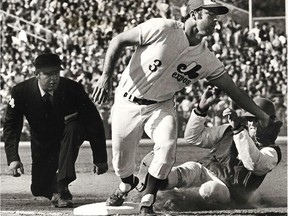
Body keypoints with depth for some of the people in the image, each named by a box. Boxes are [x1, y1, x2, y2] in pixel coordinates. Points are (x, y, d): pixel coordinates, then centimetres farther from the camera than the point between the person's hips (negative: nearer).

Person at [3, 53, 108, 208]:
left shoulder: (73, 89, -24)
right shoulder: (21, 92, -20)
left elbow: (94, 123, -19)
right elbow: (11, 126, -12)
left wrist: (100, 159, -20)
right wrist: (13, 158, -25)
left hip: (69, 136, -1)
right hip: (42, 144, 1)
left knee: (73, 128, -36)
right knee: (39, 189, -7)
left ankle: (62, 186, -31)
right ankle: (54, 184, 31)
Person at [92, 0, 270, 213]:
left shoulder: (207, 60, -7)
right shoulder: (162, 29, -20)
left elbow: (233, 89, -2)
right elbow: (119, 40, -12)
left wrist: (261, 114, -8)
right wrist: (106, 76, -19)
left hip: (161, 106, 3)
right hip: (128, 104, -3)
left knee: (167, 147, -23)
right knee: (122, 162, 4)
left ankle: (147, 202, -5)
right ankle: (127, 184, 42)